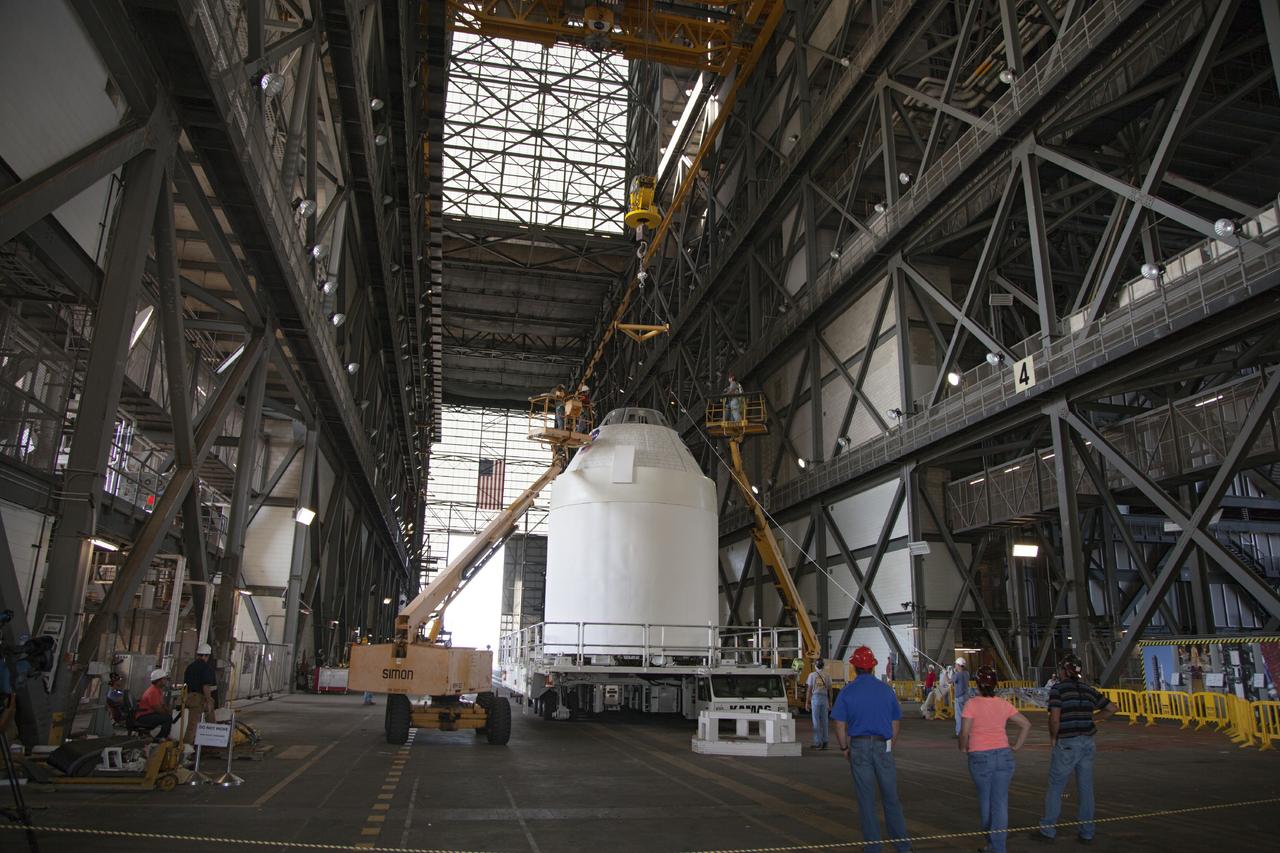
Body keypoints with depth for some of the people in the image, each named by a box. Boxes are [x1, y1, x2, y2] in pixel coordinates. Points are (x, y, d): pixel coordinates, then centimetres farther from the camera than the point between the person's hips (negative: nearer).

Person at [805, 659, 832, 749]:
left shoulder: (812, 675, -1)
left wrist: (807, 702, 3)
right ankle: (824, 743, 13)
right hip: (824, 698, 3)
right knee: (824, 721, 10)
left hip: (815, 698, -2)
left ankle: (818, 743, 1)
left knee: (816, 721, 2)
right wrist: (830, 702, 13)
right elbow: (830, 690, 6)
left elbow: (809, 690, -2)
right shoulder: (827, 676, 6)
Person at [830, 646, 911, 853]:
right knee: (891, 797, 12)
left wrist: (844, 748, 9)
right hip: (883, 745, 1)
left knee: (866, 799, 7)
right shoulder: (886, 689, 2)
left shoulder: (847, 692, -4)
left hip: (859, 746, -1)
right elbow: (896, 723, 7)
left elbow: (840, 726, -4)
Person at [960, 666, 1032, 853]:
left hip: (980, 757, -2)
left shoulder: (972, 704, -11)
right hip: (1004, 756, 3)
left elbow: (965, 732, -17)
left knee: (984, 801, 17)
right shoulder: (1004, 704, 1)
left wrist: (963, 748, 1)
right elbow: (1026, 724, 3)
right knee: (1000, 803, 5)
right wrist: (1016, 747, 9)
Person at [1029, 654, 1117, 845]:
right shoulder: (1088, 689, 8)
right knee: (1086, 788, 12)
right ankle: (1087, 833, 17)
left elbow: (1054, 718, -19)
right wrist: (1092, 718, 15)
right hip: (1087, 743, 6)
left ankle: (1047, 830, 12)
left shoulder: (1058, 688, -10)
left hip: (1066, 744, -6)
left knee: (1055, 788, 5)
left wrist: (1053, 737, -3)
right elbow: (1112, 708, 16)